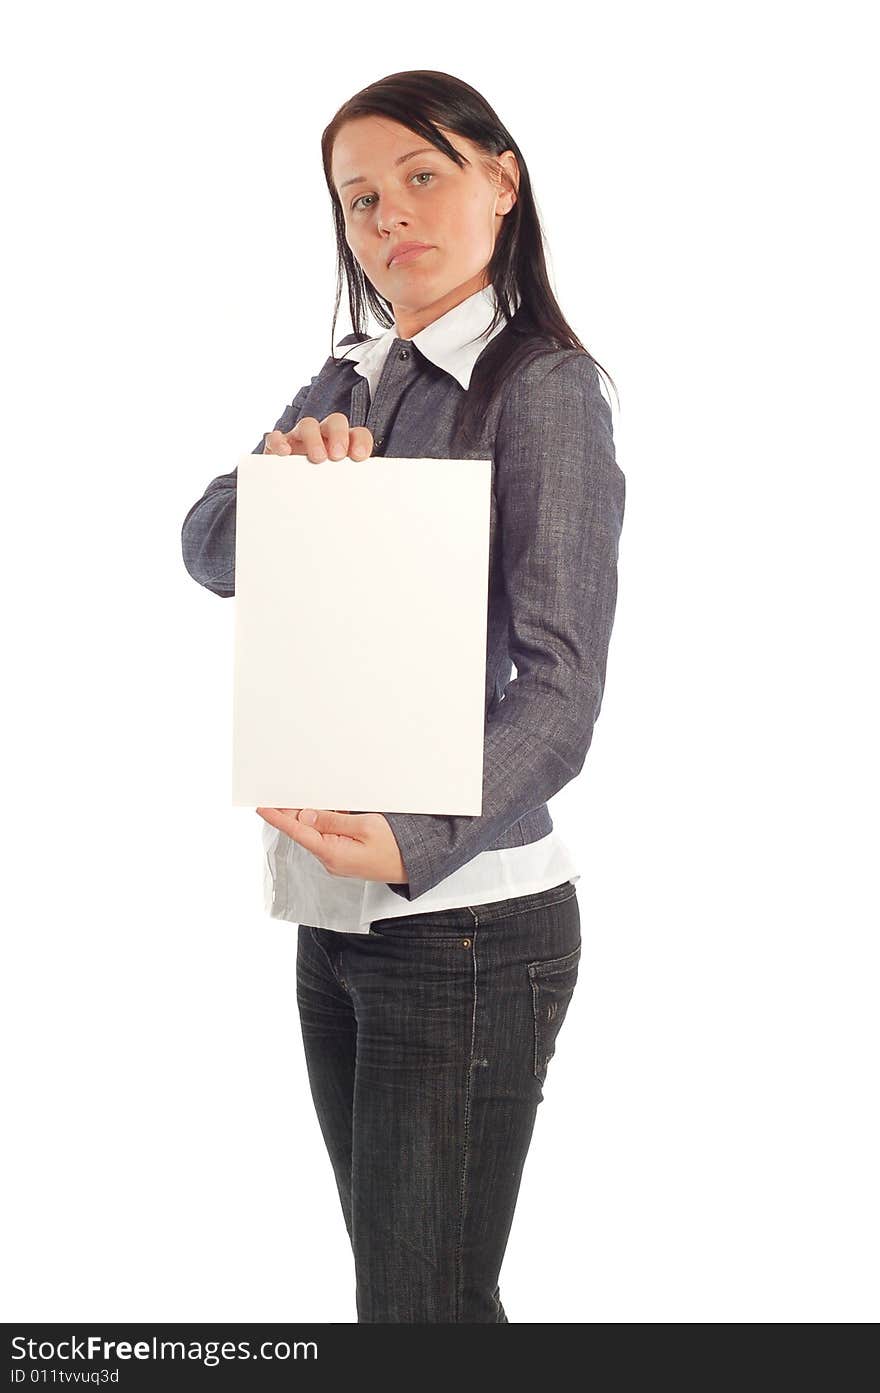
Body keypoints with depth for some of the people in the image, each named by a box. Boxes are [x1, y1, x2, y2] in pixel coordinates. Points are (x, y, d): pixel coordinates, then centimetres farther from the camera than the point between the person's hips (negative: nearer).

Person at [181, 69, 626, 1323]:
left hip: (466, 912, -7)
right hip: (331, 906, 7)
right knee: (386, 1283, 16)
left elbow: (561, 684, -16)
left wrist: (418, 843, -32)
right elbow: (209, 551, 2)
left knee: (427, 1305, -2)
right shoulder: (348, 383, 13)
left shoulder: (544, 384, -9)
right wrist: (282, 467, -20)